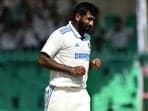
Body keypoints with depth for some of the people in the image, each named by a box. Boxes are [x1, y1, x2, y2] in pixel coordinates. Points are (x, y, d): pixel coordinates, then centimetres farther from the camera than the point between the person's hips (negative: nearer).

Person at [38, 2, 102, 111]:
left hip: (81, 94, 7)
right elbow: (42, 60, -16)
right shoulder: (61, 34, -10)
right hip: (61, 94, -7)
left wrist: (92, 64, 4)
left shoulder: (87, 38, 15)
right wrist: (71, 70, -19)